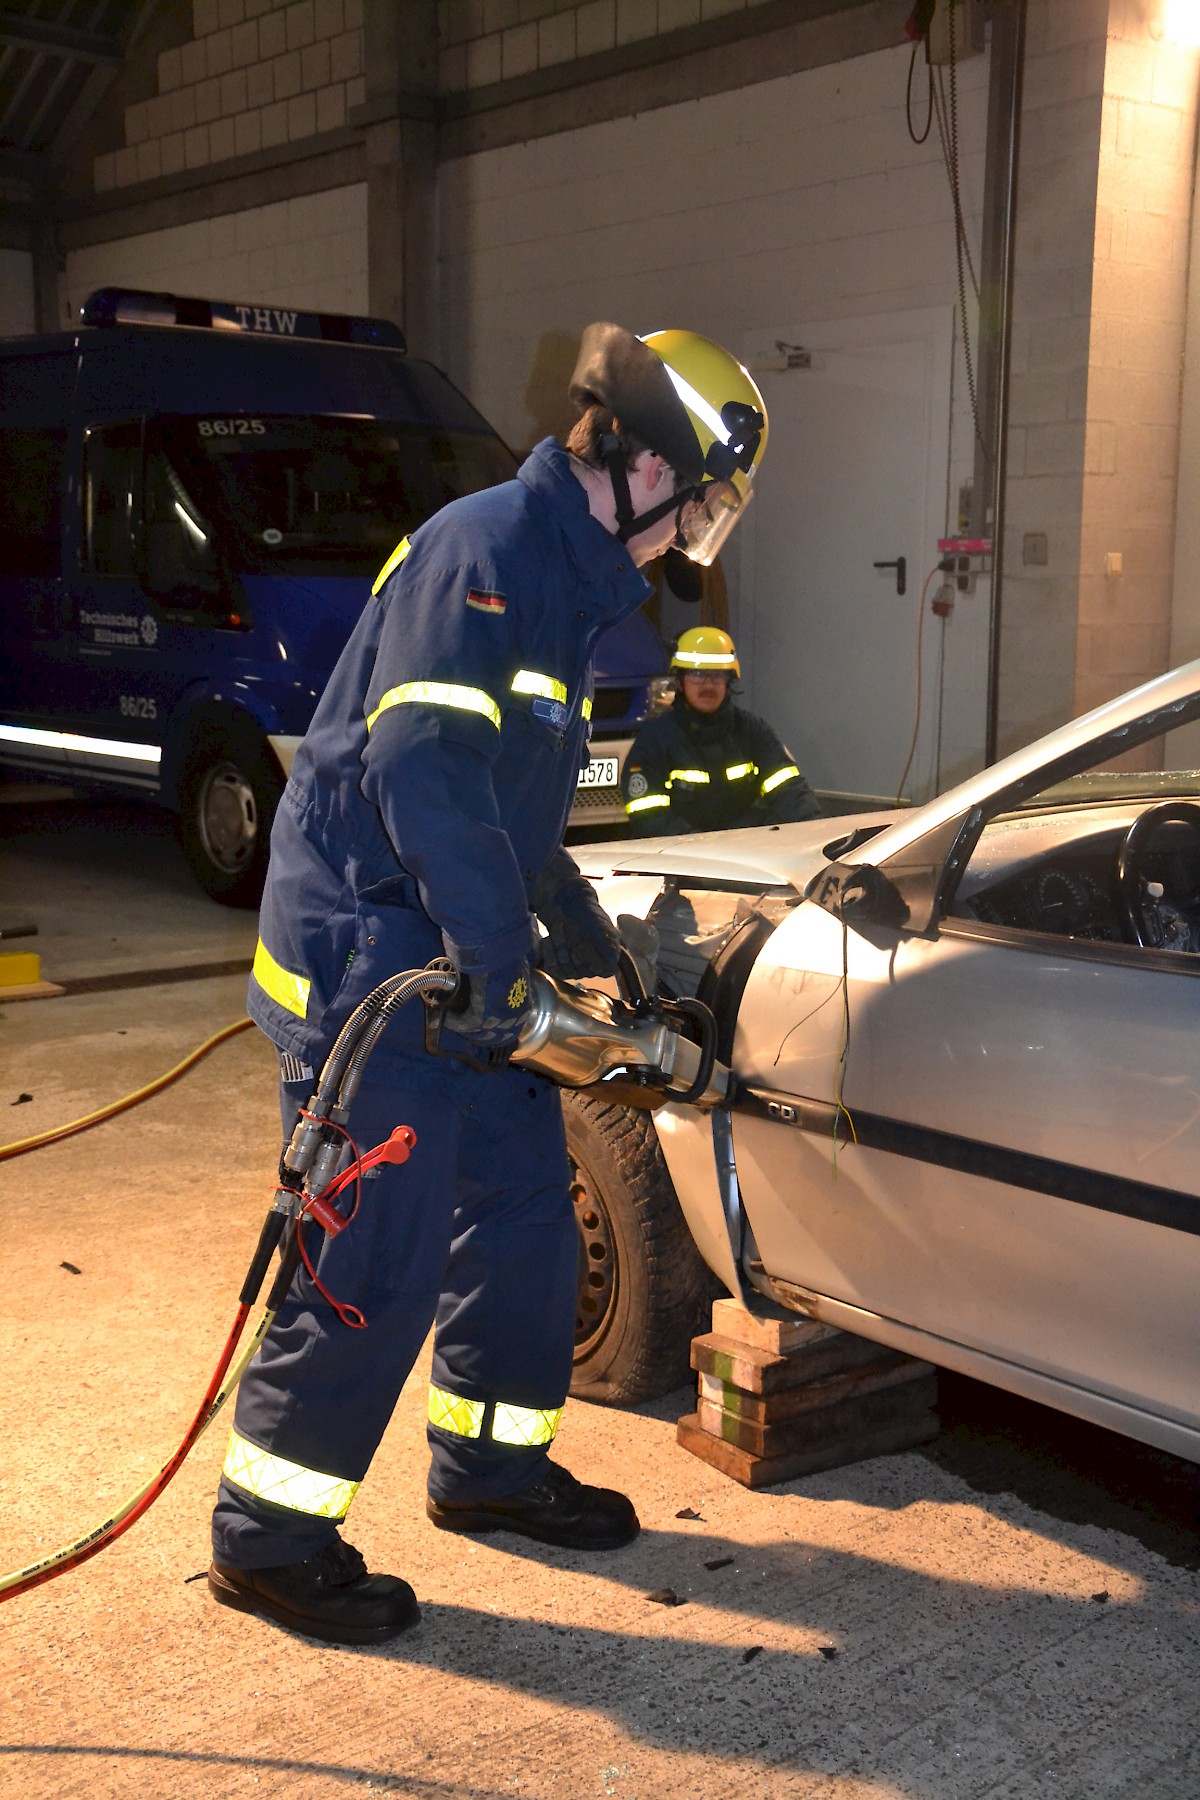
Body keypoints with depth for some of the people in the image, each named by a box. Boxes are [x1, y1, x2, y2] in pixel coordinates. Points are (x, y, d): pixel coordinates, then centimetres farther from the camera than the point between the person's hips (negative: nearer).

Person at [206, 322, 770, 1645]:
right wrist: (498, 960, -25)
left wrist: (586, 940, 26)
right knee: (378, 1263, -4)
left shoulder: (566, 579, 15)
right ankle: (267, 1540, 13)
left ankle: (490, 1465, 34)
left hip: (456, 964, 10)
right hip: (362, 961, -10)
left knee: (522, 1209, 16)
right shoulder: (484, 547, -17)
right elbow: (420, 763, -29)